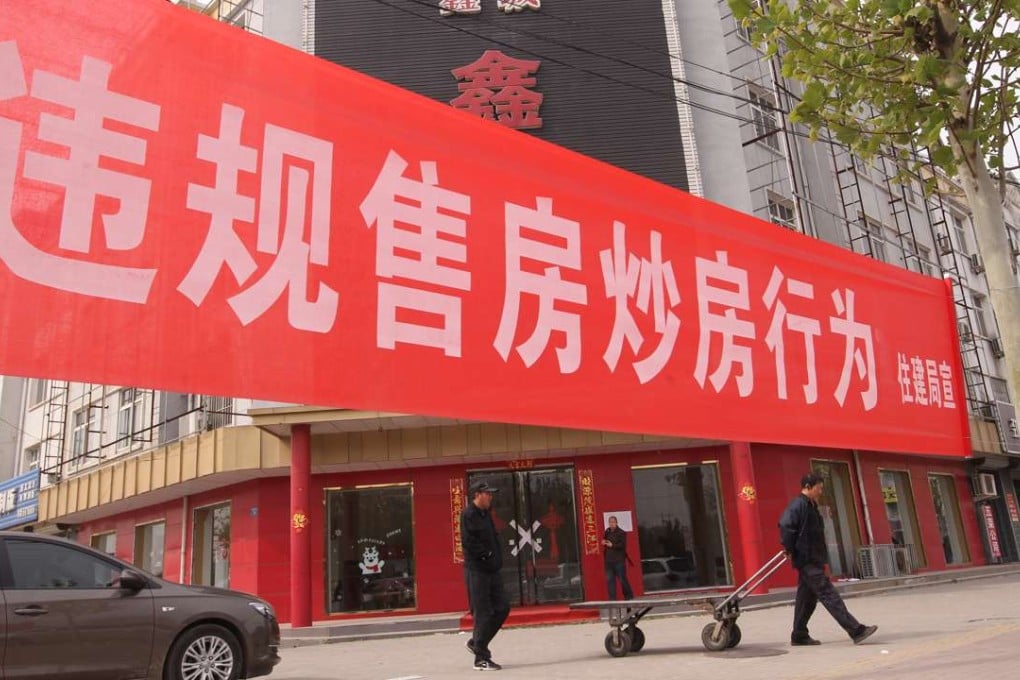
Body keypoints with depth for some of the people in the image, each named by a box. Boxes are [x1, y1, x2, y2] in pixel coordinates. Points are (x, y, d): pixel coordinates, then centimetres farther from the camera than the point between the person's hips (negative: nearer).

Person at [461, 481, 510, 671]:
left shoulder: (485, 514, 16)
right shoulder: (468, 515, -11)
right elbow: (468, 542, -21)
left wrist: (497, 559, 5)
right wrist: (487, 554, -14)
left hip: (491, 570, 9)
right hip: (476, 571, -9)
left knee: (502, 607, 9)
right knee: (483, 614, -4)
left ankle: (476, 643, 24)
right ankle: (481, 659, 7)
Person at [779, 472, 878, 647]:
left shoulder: (811, 506, 17)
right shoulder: (798, 505, -14)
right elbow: (785, 525, -27)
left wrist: (822, 557, 17)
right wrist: (790, 550, -18)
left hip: (814, 561, 10)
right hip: (807, 560, -10)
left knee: (807, 598, 12)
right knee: (828, 594, -10)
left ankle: (799, 636, 19)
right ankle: (856, 630, -12)